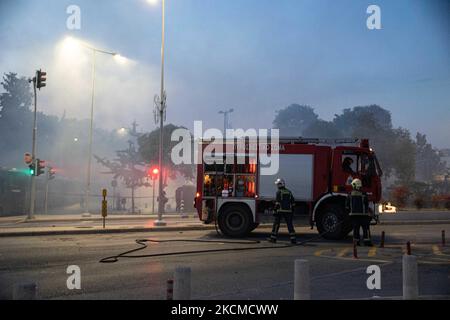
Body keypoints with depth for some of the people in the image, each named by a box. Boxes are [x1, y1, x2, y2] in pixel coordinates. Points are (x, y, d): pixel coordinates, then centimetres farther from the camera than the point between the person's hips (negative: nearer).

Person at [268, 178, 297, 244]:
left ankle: (273, 238, 7)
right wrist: (292, 212, 17)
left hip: (280, 211, -4)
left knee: (276, 224, 4)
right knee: (290, 225, 3)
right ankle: (293, 239, -2)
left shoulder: (279, 192, -4)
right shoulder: (289, 192, 13)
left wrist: (275, 211, -11)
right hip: (288, 211, 4)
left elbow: (277, 202, -12)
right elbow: (293, 202, 13)